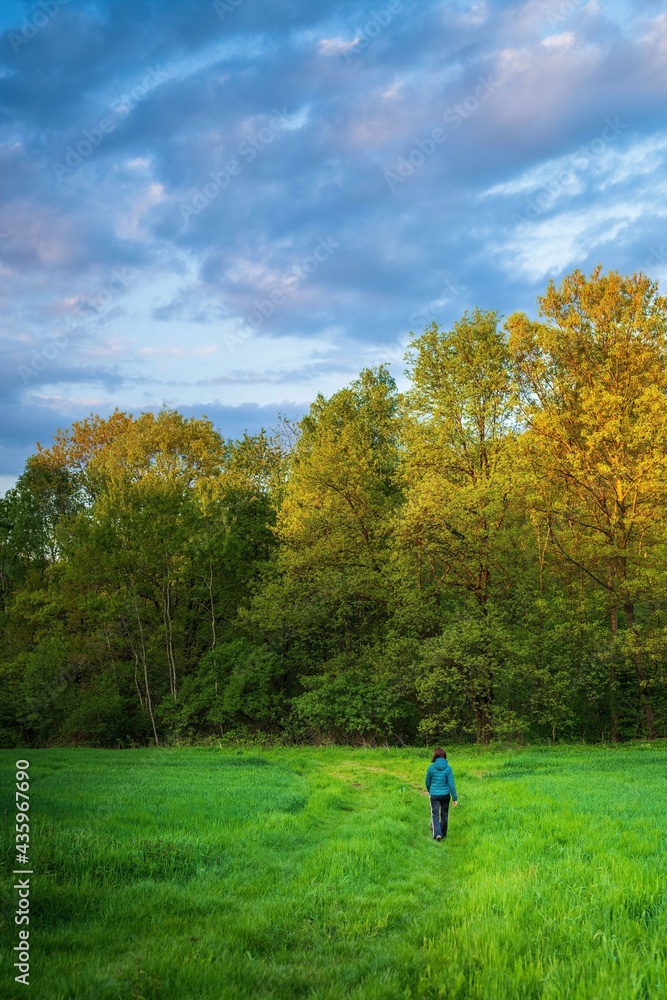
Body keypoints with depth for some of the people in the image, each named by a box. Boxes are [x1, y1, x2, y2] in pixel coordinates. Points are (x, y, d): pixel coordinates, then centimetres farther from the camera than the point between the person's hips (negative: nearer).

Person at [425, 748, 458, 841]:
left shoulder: (431, 767, -8)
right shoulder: (448, 768, -8)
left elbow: (428, 782, 4)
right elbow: (451, 784, -8)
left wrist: (429, 791, 25)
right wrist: (454, 798, -2)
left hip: (434, 795, -1)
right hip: (445, 794, 1)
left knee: (435, 815, 3)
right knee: (444, 815, 17)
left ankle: (437, 833, -17)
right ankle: (443, 834, 29)